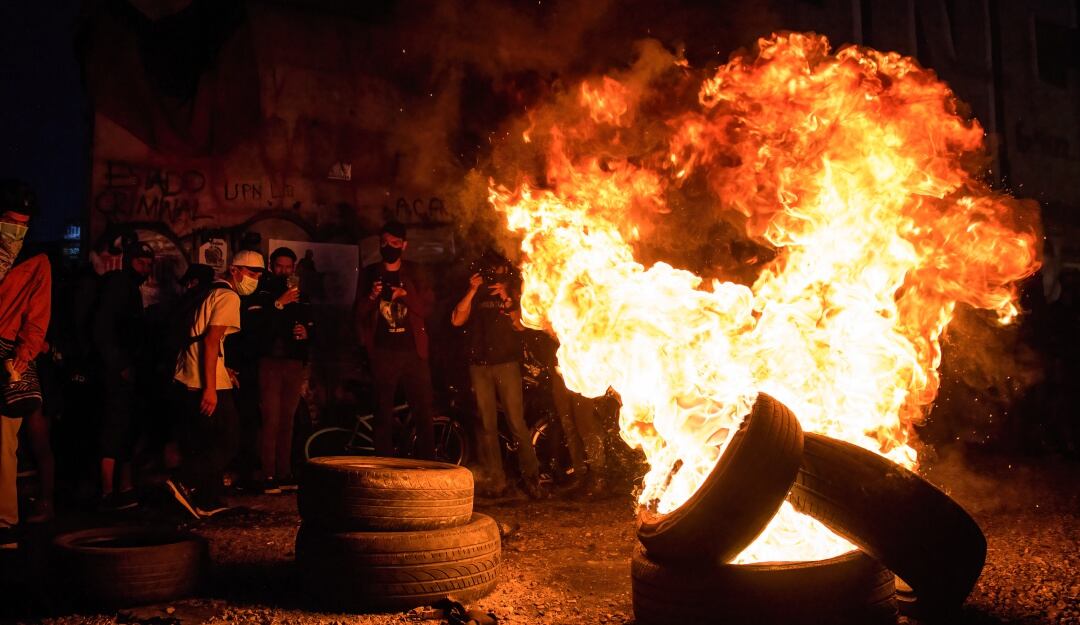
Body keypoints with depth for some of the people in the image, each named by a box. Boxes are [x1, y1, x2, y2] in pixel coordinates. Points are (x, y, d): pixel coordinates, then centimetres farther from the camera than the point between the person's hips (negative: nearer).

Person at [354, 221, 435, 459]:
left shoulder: (414, 274, 12)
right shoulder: (369, 274, 13)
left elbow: (427, 306, 4)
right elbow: (359, 314, 10)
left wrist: (405, 295, -12)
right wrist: (371, 297, -10)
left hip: (413, 350, 0)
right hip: (383, 352, 0)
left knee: (423, 412, -5)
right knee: (383, 415, 0)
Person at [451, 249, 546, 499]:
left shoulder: (513, 293, 14)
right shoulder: (474, 295, 17)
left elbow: (520, 325, 0)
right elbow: (456, 320, 0)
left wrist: (506, 299, -13)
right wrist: (472, 291, -6)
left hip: (507, 363, -2)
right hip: (479, 364, 2)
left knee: (517, 422, -8)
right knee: (487, 425, 0)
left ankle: (532, 478, -4)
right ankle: (495, 481, 5)